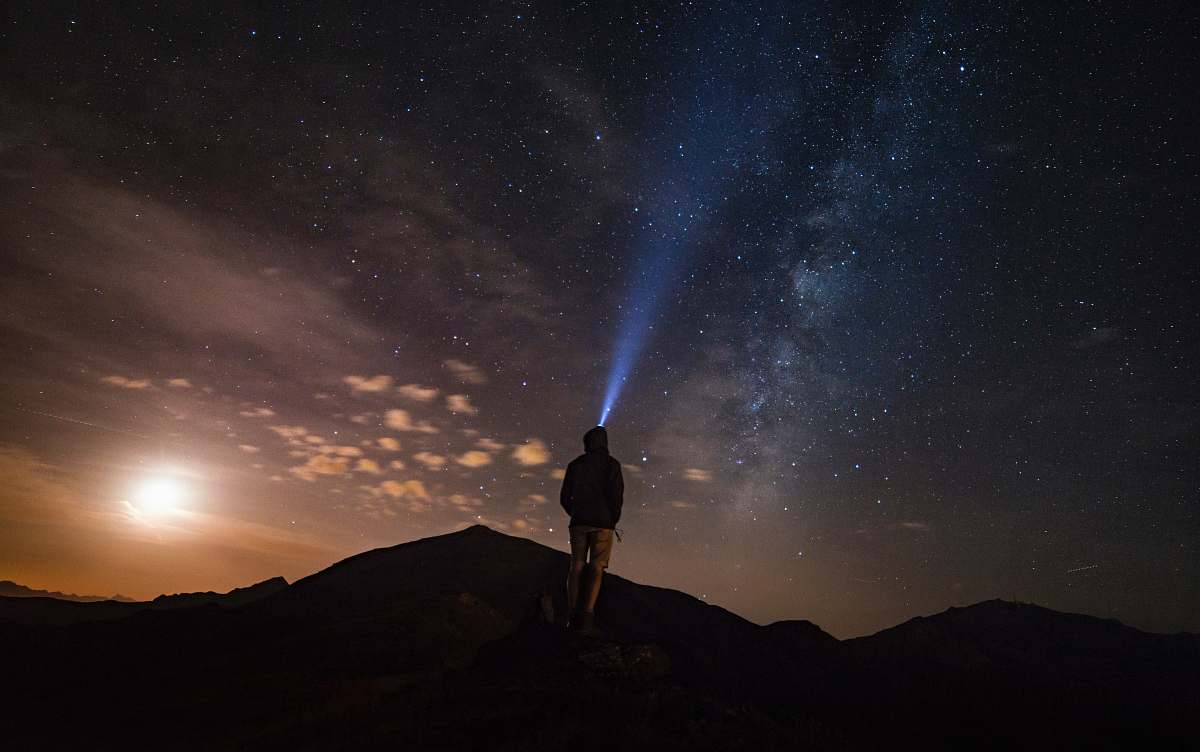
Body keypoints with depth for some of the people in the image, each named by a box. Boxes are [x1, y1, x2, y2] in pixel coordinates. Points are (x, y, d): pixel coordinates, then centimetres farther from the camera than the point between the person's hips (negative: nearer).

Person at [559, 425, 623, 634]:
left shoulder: (575, 464, 9)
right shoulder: (611, 464, 0)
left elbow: (564, 498, 9)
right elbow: (617, 495, -10)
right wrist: (614, 520, 4)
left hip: (578, 522, 3)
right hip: (602, 523, -3)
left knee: (576, 567, 5)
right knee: (596, 569, -1)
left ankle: (573, 616, -2)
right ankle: (587, 615, -14)